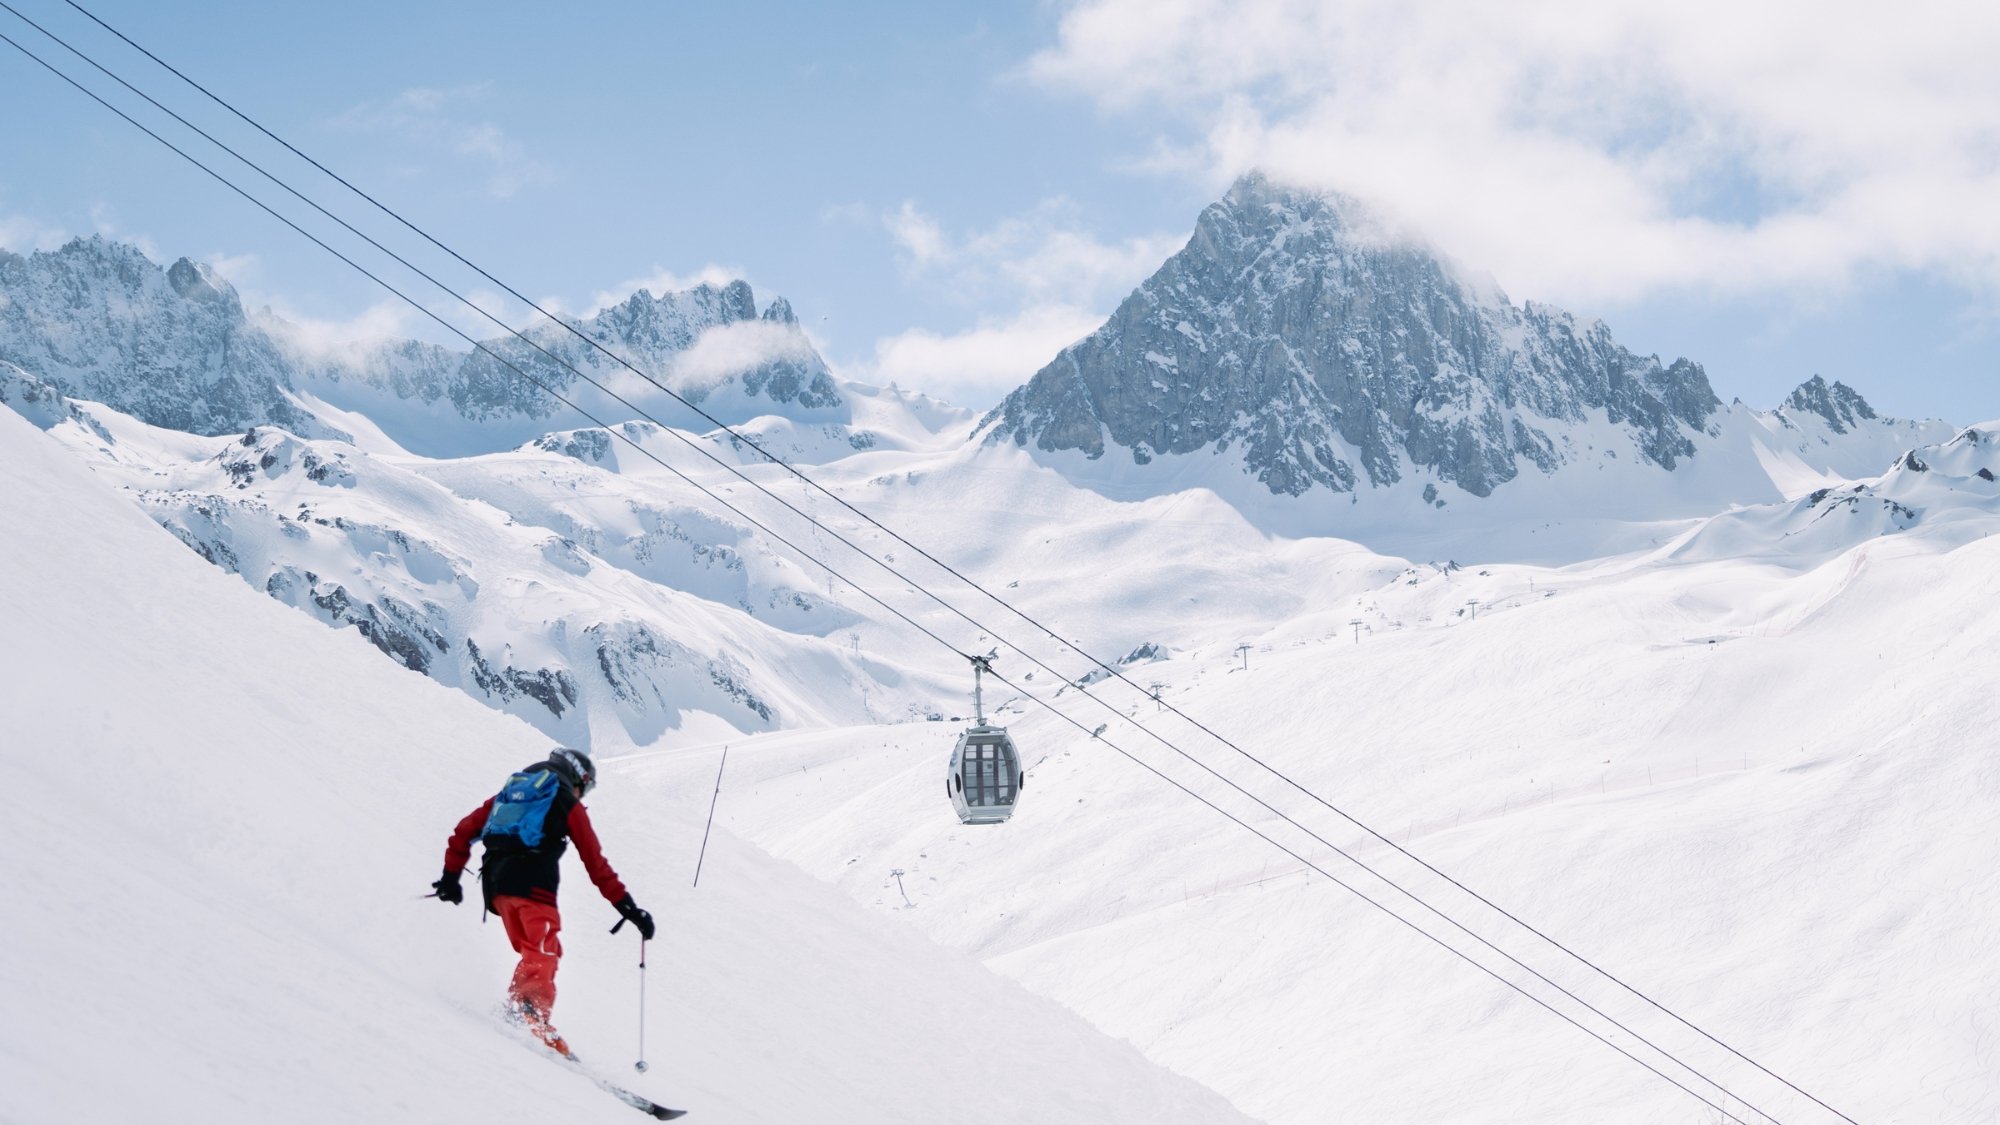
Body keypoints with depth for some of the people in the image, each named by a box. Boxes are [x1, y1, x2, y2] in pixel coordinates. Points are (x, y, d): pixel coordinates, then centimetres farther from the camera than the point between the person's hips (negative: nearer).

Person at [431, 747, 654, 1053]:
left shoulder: (511, 790, 28)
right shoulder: (568, 805, 12)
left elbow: (464, 831, 24)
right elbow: (597, 866, 7)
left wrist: (451, 875, 30)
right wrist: (629, 909, 8)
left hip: (495, 882, 6)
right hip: (532, 883, -6)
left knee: (532, 953, 17)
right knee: (544, 953, -17)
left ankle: (514, 1010, 1)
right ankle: (532, 1010, -40)